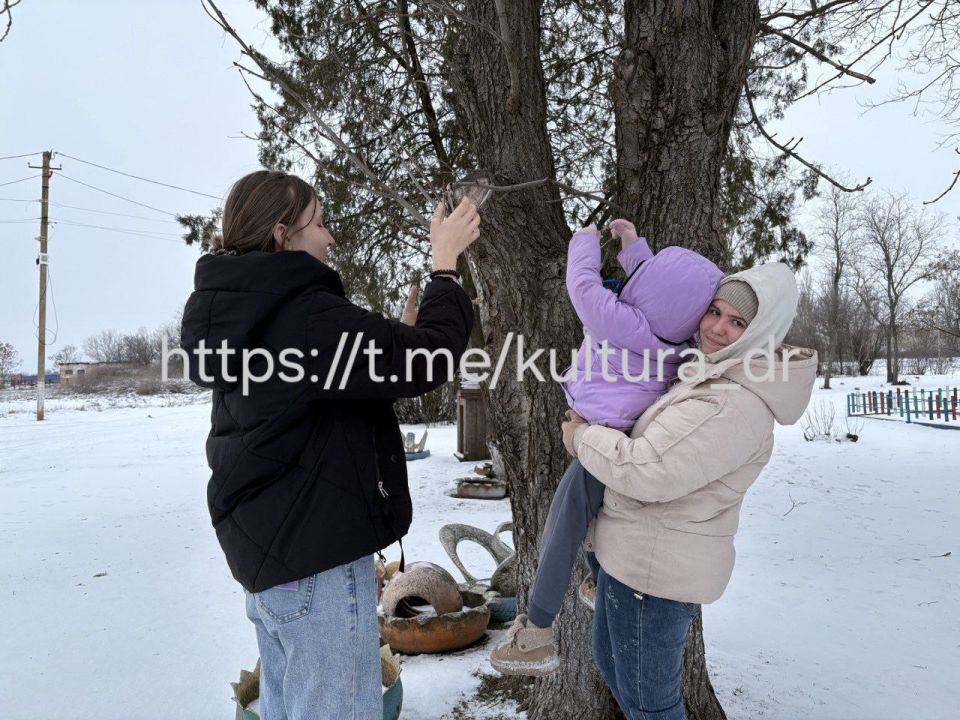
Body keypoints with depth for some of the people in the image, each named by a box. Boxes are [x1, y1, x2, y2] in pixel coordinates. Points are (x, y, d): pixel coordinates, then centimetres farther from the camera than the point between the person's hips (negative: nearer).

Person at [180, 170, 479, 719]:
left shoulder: (236, 317, 10)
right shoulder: (305, 315, -21)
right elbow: (427, 363, -21)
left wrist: (399, 334, 13)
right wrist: (446, 263, -9)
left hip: (264, 546, 10)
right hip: (316, 556, -10)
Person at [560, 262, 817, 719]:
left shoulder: (734, 405, -26)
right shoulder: (710, 372, 5)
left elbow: (647, 470, -31)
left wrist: (582, 437, -14)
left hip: (655, 567, -11)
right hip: (638, 552, 11)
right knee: (610, 661, 29)